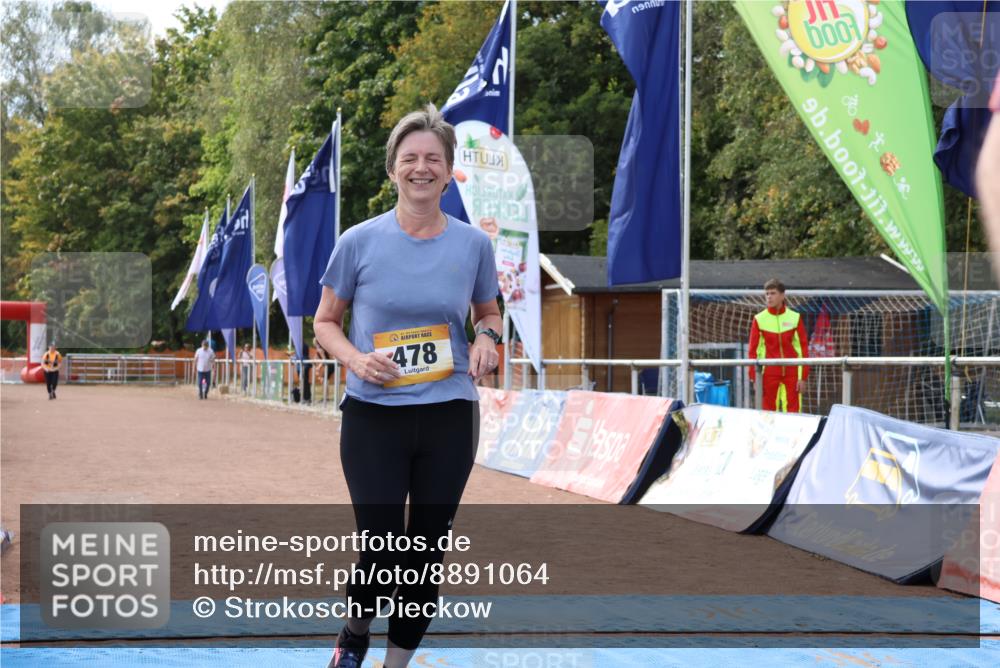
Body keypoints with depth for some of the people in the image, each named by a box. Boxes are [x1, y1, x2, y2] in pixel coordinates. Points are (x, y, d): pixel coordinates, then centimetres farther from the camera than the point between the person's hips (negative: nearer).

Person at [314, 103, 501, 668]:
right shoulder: (359, 242, -4)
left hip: (450, 416, 2)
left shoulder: (474, 244, 1)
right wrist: (357, 359, -15)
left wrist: (487, 337, -7)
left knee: (428, 552, 8)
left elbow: (489, 313, 16)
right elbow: (326, 322, 5)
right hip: (373, 416, -2)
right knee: (382, 552, -7)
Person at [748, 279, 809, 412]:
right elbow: (753, 349, 2)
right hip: (769, 372, 0)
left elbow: (803, 347, 4)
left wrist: (803, 376, -2)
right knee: (769, 411, 1)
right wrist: (754, 377, -3)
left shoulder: (795, 318, 3)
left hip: (792, 372, 0)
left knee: (793, 411, -1)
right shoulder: (759, 319, 2)